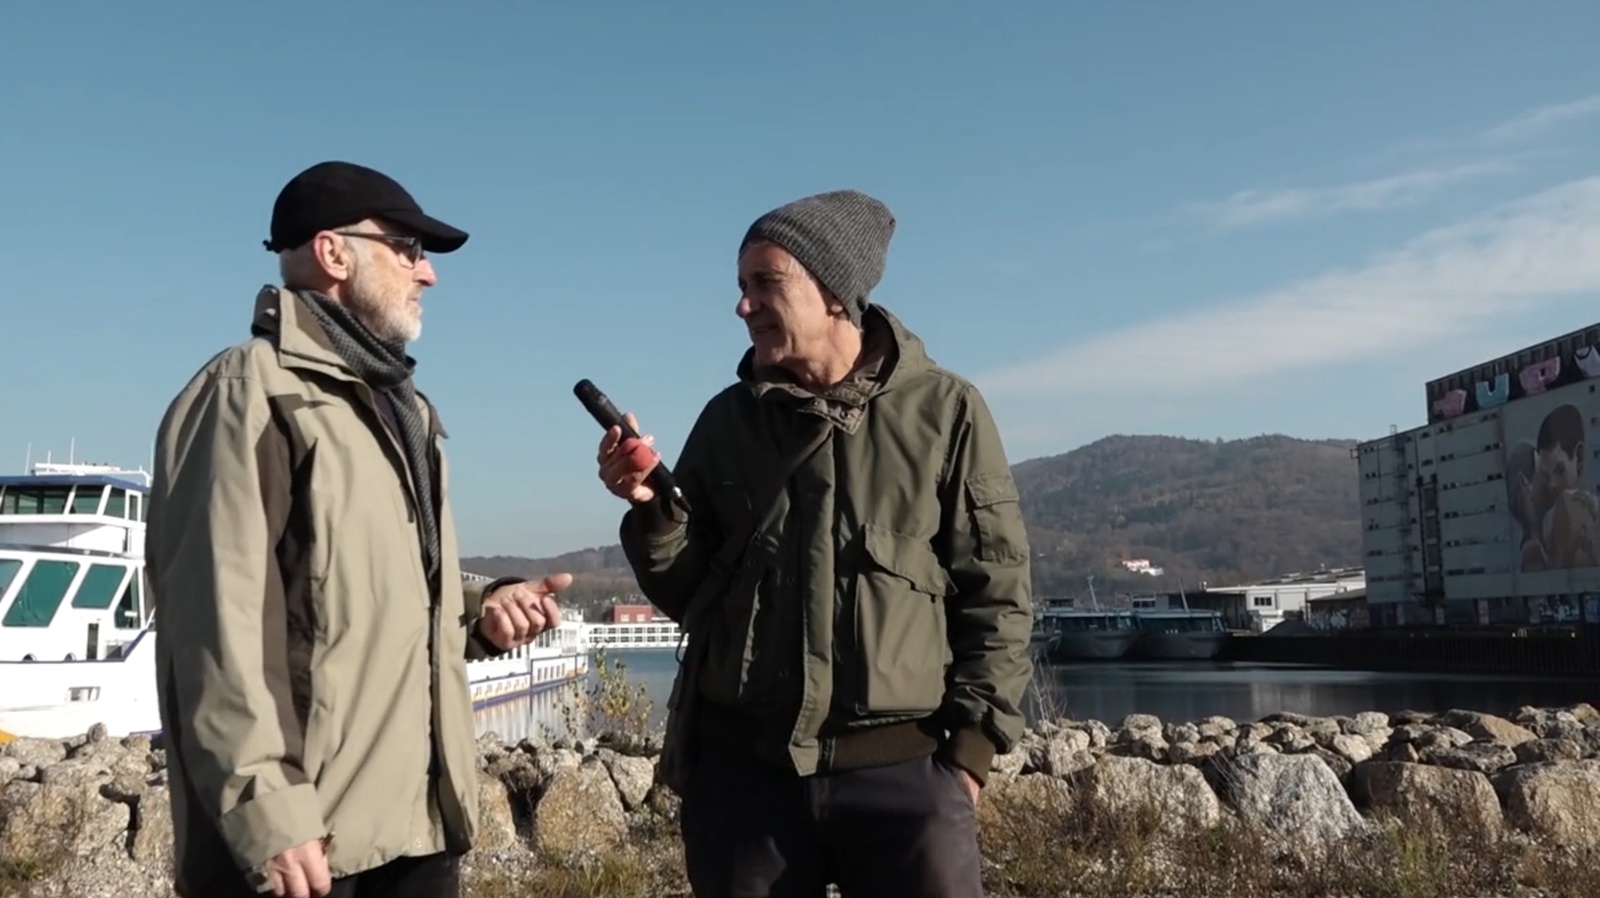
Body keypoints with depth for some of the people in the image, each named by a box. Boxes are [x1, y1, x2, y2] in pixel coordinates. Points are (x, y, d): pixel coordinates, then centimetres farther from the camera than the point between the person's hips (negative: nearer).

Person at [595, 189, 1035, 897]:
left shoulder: (944, 411, -1)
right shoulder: (727, 420, 8)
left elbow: (996, 596, 0)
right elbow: (688, 596, 10)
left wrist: (969, 747, -4)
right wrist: (652, 509, -7)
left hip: (904, 770, -2)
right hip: (740, 768, 3)